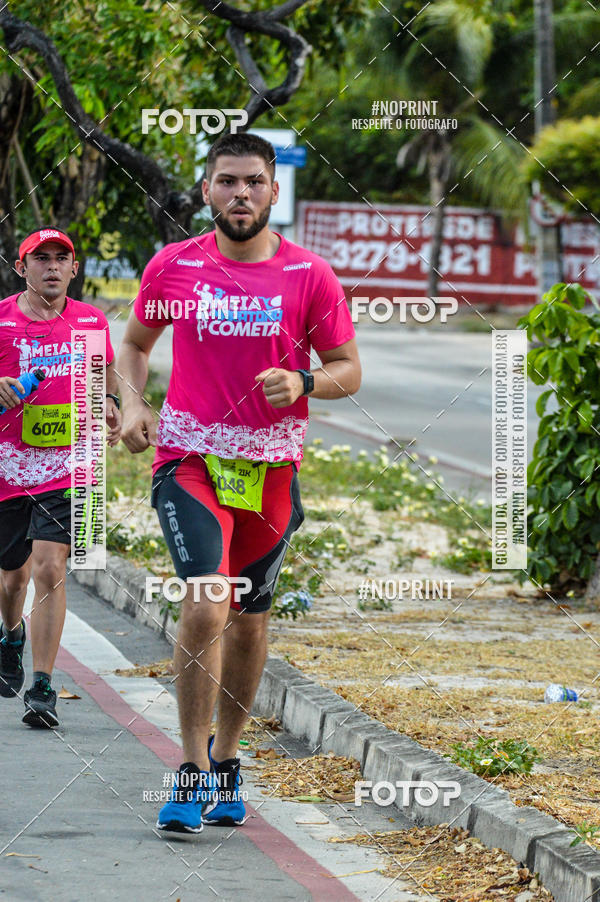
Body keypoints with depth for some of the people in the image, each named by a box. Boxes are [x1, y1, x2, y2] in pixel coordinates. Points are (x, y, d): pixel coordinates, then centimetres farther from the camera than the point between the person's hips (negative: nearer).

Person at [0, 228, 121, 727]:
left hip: (66, 466, 0)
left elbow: (105, 371, 23)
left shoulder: (91, 320, 4)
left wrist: (111, 404, 3)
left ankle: (43, 688, -12)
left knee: (51, 571, -14)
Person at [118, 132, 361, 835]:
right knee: (206, 606, -19)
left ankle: (225, 760, 32)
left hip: (271, 467, 2)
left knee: (250, 617, 12)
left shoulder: (309, 276, -1)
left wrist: (303, 384, -15)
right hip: (190, 456, -2)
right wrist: (132, 403, -1)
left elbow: (348, 369, 5)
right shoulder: (172, 266, 0)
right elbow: (135, 342, 16)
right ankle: (193, 771, -10)